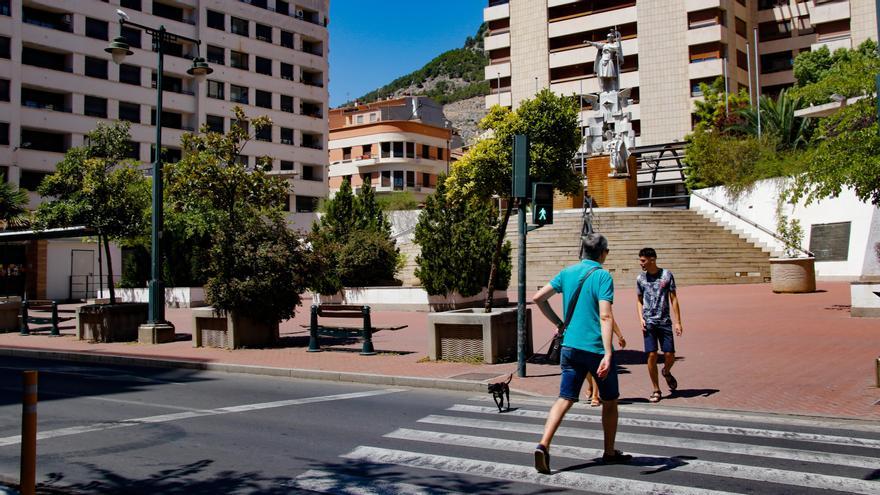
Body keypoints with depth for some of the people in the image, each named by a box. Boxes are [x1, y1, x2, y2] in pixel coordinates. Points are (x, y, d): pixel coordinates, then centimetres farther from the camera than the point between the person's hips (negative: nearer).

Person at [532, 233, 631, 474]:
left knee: (565, 399, 5)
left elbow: (538, 297, 7)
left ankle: (544, 445, -14)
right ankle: (610, 452, 26)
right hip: (596, 348, -5)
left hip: (570, 347, 5)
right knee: (610, 401, 15)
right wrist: (608, 354, -26)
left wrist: (559, 323, 15)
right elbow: (605, 317, -20)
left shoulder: (567, 272, 7)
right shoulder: (602, 276, -10)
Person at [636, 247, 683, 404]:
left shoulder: (666, 275, 0)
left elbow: (673, 299, 2)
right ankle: (656, 391, 7)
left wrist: (677, 322, -3)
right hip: (649, 322, 1)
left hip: (665, 321, -1)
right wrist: (641, 319, -1)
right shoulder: (641, 278, 5)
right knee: (652, 355, -5)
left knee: (670, 355, -2)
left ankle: (666, 372, 34)